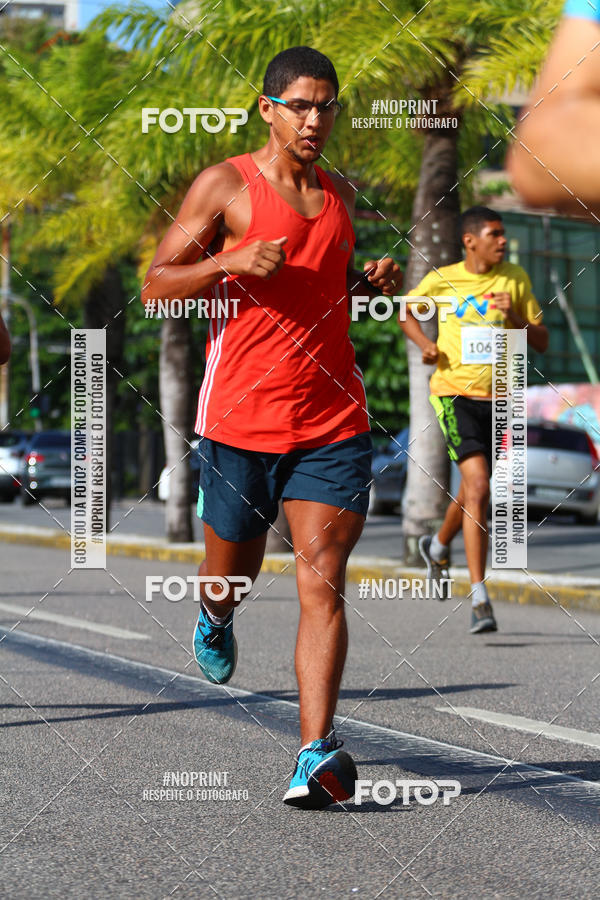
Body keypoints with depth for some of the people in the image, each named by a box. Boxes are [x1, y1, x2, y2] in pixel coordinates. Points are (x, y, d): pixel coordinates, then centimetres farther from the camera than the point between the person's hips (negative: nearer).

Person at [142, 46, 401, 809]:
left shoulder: (339, 193, 14)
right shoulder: (224, 186, -2)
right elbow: (156, 284, -3)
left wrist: (373, 281, 8)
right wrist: (230, 262, -19)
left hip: (333, 423, 2)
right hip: (240, 419, -2)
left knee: (322, 582, -11)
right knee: (233, 574, 13)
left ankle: (316, 755, -17)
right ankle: (214, 618, 52)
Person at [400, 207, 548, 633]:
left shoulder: (515, 279, 3)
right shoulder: (441, 280, -1)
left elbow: (542, 343, 5)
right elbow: (406, 311, 17)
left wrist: (514, 318, -13)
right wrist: (426, 344, -1)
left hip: (496, 395, 4)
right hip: (454, 393, -4)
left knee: (473, 492, 17)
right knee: (477, 486, -19)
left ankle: (438, 546, 50)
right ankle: (480, 597, -17)